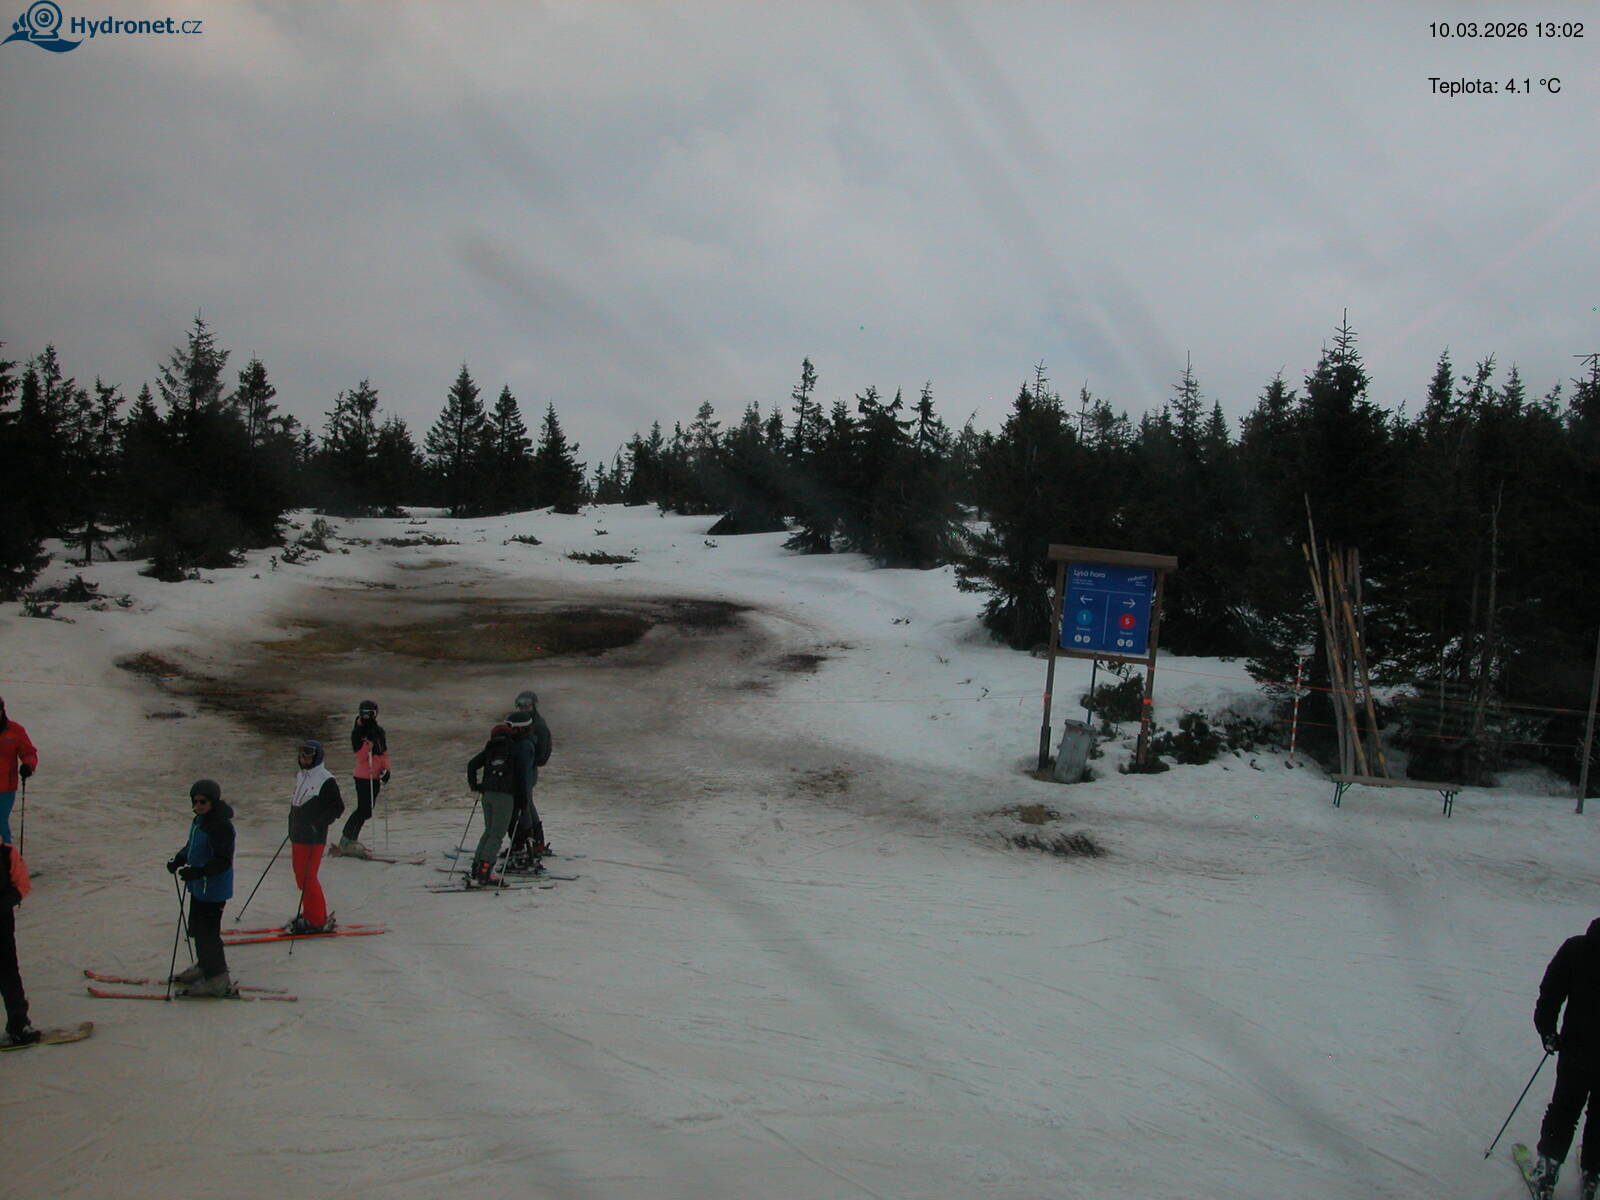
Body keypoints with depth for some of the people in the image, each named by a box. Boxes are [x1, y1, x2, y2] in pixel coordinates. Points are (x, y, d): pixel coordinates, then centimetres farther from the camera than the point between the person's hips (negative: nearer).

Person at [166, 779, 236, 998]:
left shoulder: (221, 825, -23)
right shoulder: (200, 819, 8)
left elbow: (223, 861, -26)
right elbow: (192, 846, 23)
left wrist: (198, 871, -34)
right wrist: (178, 859, 7)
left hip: (214, 889, -10)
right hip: (200, 886, 10)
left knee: (206, 931, -7)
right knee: (198, 928, 22)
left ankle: (217, 981, 1)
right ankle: (204, 967, 39)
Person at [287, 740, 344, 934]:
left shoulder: (326, 780, -12)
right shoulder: (300, 776, 13)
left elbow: (338, 806, -12)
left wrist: (319, 823, -19)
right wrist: (293, 826, 19)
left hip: (314, 837, -8)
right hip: (298, 834, 8)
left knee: (308, 878, -9)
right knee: (300, 876, 12)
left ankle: (318, 921, -2)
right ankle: (309, 915, 23)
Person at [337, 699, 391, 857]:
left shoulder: (379, 731, 10)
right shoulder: (357, 732, -8)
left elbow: (384, 752, 14)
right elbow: (360, 755, -16)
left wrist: (386, 770, 3)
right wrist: (369, 742, -28)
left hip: (376, 776, 6)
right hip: (363, 776, -6)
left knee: (366, 810, 10)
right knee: (363, 810, -9)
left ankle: (350, 839, 20)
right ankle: (348, 840, 0)